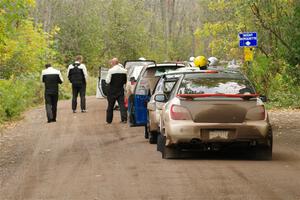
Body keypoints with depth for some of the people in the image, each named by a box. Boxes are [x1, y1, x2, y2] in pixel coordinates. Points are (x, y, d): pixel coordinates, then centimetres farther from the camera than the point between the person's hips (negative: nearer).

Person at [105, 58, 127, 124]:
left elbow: (107, 81, -14)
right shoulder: (124, 71, 2)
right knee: (122, 104, 3)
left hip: (112, 91, -3)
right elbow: (126, 81, 8)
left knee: (110, 105, 7)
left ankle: (109, 120, 13)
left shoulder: (111, 70, -12)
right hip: (120, 90, 3)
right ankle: (124, 119, -8)